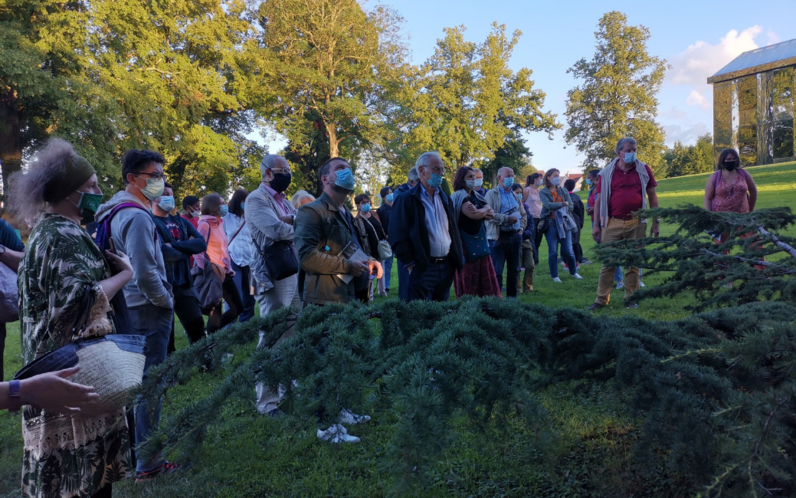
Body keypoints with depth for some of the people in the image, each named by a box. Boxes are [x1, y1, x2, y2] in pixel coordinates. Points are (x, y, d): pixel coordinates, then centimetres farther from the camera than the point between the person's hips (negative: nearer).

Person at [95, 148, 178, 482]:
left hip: (129, 307, 10)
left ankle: (141, 447, 34)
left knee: (138, 380, 19)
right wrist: (166, 301, -10)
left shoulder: (120, 211, 13)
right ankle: (148, 463, 11)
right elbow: (144, 273, -25)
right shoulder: (136, 216, -19)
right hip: (148, 309, -10)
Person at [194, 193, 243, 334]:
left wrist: (229, 268, 12)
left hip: (225, 273, 8)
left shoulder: (220, 223, 13)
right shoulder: (205, 224, -11)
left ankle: (213, 331, 27)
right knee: (216, 312, 0)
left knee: (237, 307, 12)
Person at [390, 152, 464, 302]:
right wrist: (411, 265, -12)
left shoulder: (445, 199, 15)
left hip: (447, 266, 6)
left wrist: (459, 259, 12)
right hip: (422, 268, -6)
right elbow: (398, 237, -10)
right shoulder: (406, 199, -6)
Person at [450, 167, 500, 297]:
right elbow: (475, 215, -23)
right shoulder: (459, 196, -11)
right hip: (466, 243, -8)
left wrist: (480, 211, -13)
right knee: (468, 280, -1)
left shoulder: (476, 196, 15)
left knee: (485, 278, 10)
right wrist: (485, 210, -3)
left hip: (480, 241, 8)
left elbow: (491, 214, 6)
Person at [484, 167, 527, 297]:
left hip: (515, 236, 6)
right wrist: (507, 218, -18)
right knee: (497, 271, -4)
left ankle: (512, 296, 22)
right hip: (499, 236, -6)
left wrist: (521, 228, 6)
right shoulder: (491, 194, -2)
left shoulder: (516, 196, 17)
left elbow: (523, 214, 22)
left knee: (514, 269, 12)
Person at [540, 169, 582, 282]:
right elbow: (548, 205, -16)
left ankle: (573, 272, 22)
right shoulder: (543, 192, 1)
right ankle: (555, 276, 12)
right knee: (553, 252, 1)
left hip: (564, 223, 3)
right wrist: (563, 204, -13)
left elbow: (570, 206, 3)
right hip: (551, 224, -3)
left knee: (568, 251, 3)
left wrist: (557, 208, -11)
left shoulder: (563, 190, 12)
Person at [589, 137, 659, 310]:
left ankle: (630, 298, 17)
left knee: (633, 263, 8)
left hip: (636, 223, 1)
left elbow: (652, 197, 9)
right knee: (608, 262, 1)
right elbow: (599, 200, 4)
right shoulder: (607, 173, 2)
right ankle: (602, 299, 7)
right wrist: (596, 225, 1)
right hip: (613, 224, -1)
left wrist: (655, 222, 5)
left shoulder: (644, 170, 5)